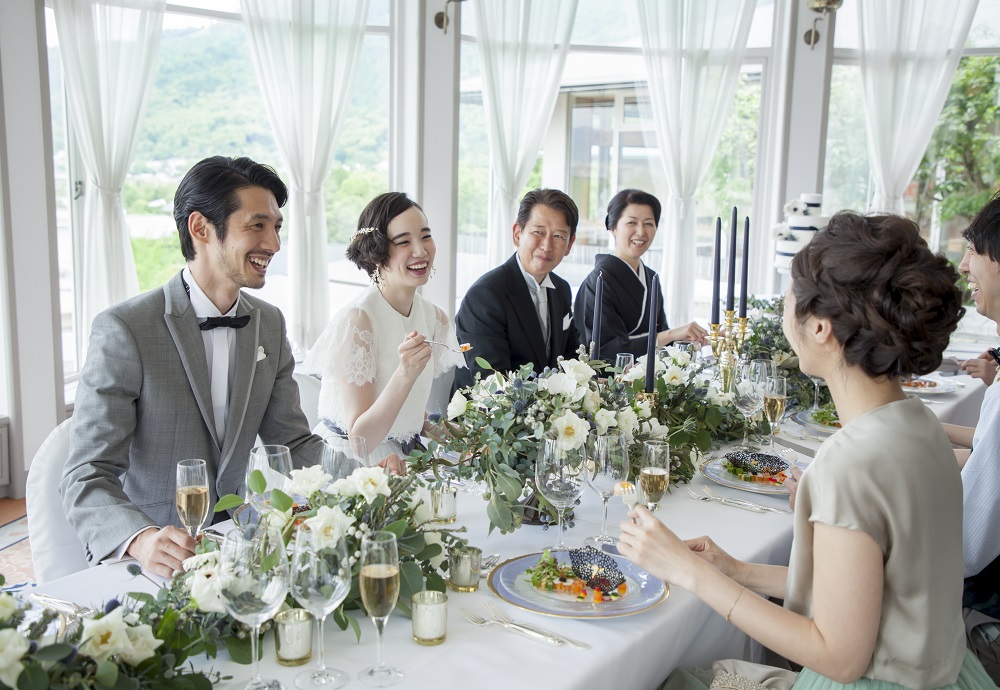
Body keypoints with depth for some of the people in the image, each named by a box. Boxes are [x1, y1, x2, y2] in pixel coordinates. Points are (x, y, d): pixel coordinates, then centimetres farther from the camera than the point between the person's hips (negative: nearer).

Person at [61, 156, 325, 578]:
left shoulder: (269, 324, 7)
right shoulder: (124, 330, -13)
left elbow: (293, 444, 10)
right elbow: (87, 478, -17)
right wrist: (142, 540, -36)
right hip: (144, 560, -4)